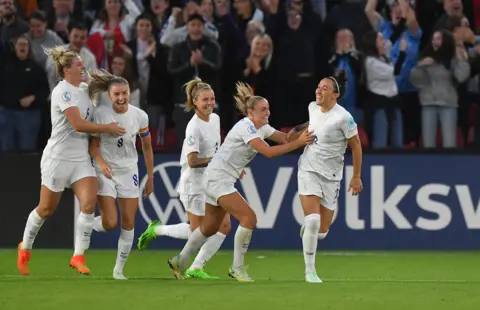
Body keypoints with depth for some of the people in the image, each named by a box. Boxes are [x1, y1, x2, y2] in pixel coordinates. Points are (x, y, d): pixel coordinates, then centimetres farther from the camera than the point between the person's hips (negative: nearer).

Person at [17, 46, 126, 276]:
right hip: (58, 158, -6)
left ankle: (78, 257, -8)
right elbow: (78, 124, -24)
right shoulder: (62, 91, -16)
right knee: (47, 208, 6)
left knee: (89, 203, -13)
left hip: (81, 159, 6)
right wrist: (107, 128, -16)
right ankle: (25, 248, 30)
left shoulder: (84, 89, 10)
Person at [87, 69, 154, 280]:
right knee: (110, 223, -12)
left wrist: (150, 178, 7)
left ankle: (119, 269, 12)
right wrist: (101, 163, -29)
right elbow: (93, 145, -9)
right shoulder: (100, 113, -14)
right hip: (105, 172, -3)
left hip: (129, 172, 3)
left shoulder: (140, 116, -6)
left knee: (128, 223, -1)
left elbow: (147, 147, 5)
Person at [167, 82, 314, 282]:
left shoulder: (262, 127, 8)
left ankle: (179, 262, 32)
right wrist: (298, 143, -32)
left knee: (210, 228, 18)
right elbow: (269, 152, -30)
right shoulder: (246, 127, -20)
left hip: (224, 181, 10)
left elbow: (285, 138, 3)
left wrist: (301, 136, -17)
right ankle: (237, 268, -11)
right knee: (249, 217, -18)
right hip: (217, 179, -10)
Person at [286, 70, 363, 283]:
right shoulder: (312, 107, -1)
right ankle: (309, 271, -7)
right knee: (313, 220, -18)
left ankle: (307, 229, 41)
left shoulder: (343, 117, -16)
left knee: (321, 231, 2)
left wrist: (356, 177, -7)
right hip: (308, 170, 2)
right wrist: (298, 131, 13)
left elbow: (356, 146, -8)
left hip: (331, 176, -2)